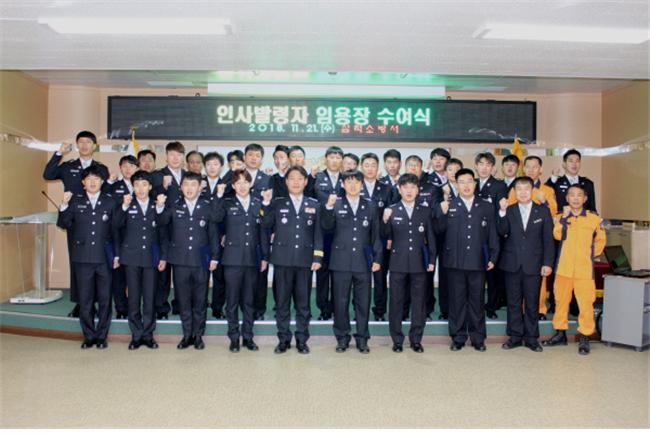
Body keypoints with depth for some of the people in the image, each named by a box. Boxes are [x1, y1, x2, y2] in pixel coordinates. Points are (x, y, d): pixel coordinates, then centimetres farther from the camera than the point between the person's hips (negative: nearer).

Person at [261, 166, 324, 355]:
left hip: (304, 259, 1)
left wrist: (318, 257, -2)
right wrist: (266, 203, -15)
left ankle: (301, 339, 17)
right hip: (283, 259, 0)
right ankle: (283, 339, 16)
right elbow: (266, 224, -5)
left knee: (303, 301, 6)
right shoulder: (277, 203, 7)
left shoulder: (314, 204, 9)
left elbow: (318, 233, 5)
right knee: (282, 300, 5)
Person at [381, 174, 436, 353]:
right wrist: (385, 221, -23)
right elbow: (386, 236, -4)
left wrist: (432, 260, 3)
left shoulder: (425, 211, 6)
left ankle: (416, 340, 20)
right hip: (398, 263, -1)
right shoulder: (391, 210, 1)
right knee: (396, 303, 6)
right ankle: (397, 340, 17)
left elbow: (431, 237, 7)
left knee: (419, 303, 7)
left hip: (419, 263, 1)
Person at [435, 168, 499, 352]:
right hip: (455, 261, -1)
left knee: (477, 300, 8)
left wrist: (493, 257, 4)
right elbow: (440, 230, -2)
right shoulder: (448, 206, 4)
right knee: (457, 300, 6)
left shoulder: (486, 207, 8)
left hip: (478, 261, 1)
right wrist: (442, 213, -17)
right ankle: (458, 337, 17)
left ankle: (478, 338, 20)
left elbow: (492, 234, 9)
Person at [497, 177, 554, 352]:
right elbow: (502, 232, -10)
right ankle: (515, 336, 17)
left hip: (533, 264, -1)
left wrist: (548, 263, -4)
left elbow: (548, 239, 2)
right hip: (512, 264, 1)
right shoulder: (508, 211, 6)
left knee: (532, 302, 6)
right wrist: (502, 212, -22)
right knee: (514, 302, 7)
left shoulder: (543, 211, 5)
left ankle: (531, 337, 17)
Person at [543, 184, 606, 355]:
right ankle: (560, 334, 23)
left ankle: (585, 338, 8)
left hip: (585, 269, -2)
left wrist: (591, 255, 8)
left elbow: (601, 240, 15)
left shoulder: (594, 218, 3)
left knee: (586, 304, -4)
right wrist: (564, 217, -15)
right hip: (563, 268, 2)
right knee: (561, 301, 11)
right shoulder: (561, 218, 6)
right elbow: (557, 235, -12)